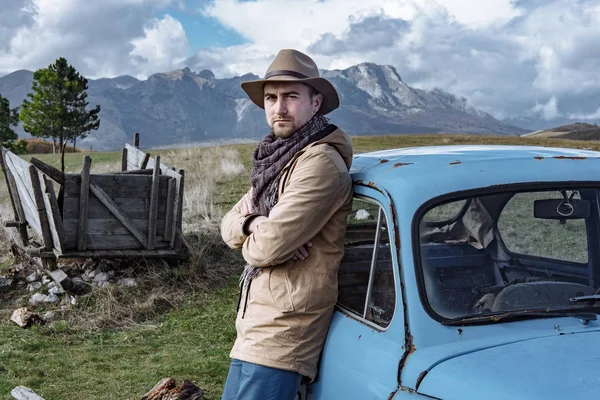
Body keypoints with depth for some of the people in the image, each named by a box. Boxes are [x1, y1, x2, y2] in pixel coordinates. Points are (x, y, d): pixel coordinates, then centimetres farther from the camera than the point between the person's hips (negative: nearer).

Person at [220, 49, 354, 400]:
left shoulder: (321, 163, -17)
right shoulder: (278, 159, 13)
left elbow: (268, 247, -22)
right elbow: (229, 224, 10)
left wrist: (250, 234, 0)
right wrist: (256, 225, -11)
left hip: (280, 333, -9)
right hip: (260, 321, 9)